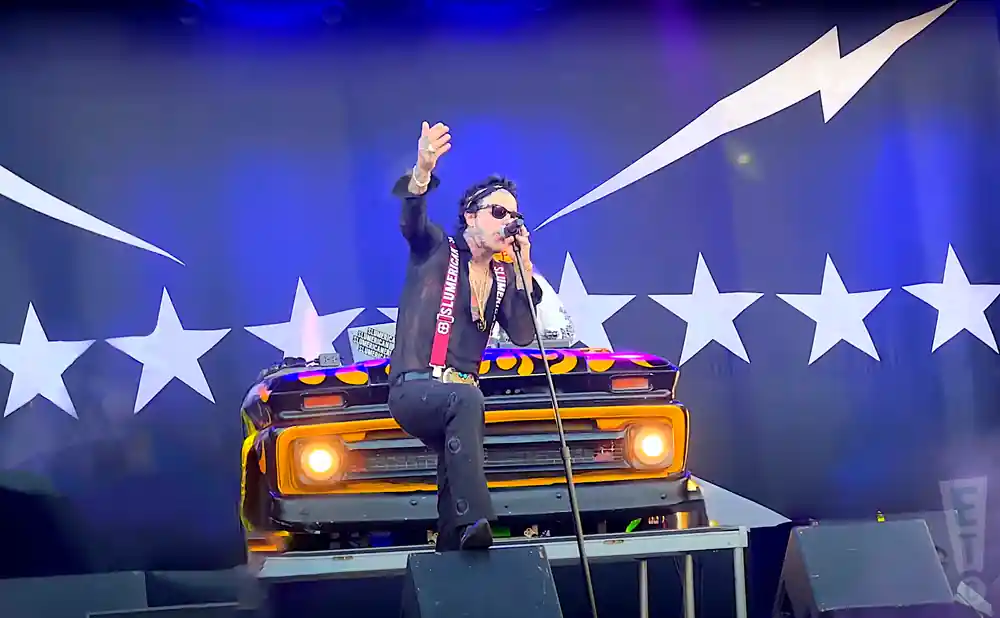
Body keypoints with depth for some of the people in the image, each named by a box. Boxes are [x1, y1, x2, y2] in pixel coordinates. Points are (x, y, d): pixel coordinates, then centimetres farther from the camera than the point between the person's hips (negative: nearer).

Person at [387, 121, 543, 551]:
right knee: (467, 400, -36)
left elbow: (523, 335, 2)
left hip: (458, 394, 6)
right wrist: (423, 170, -43)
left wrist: (523, 267, -6)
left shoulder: (504, 275, 14)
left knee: (455, 475, -8)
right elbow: (411, 219, -21)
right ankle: (473, 522, -46)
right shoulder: (437, 250, 2)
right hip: (413, 389, -6)